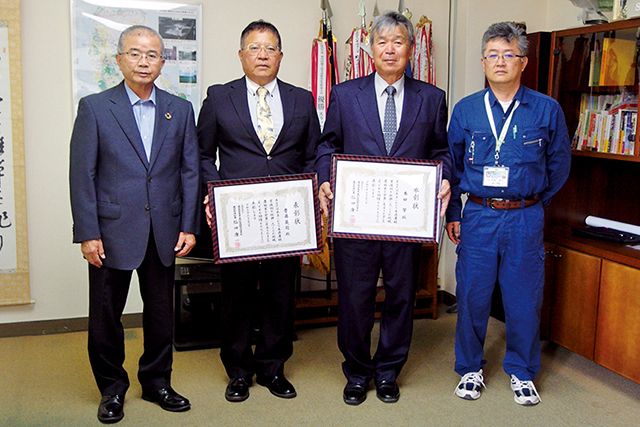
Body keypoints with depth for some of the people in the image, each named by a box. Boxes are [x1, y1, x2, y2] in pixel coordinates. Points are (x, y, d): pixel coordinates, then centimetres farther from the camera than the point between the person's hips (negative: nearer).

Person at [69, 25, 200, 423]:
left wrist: (189, 226, 0)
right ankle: (112, 389, 27)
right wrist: (87, 233, -9)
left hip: (164, 232, 3)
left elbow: (191, 171, 7)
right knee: (106, 316, 8)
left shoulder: (180, 110, 7)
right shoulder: (94, 107, -1)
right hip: (112, 230, -2)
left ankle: (157, 382, 31)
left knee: (161, 313, 13)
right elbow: (82, 174, -4)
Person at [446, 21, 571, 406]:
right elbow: (450, 167, 9)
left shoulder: (547, 110, 0)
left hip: (525, 220, 0)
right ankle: (471, 369, 25)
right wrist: (452, 214, 6)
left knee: (525, 298, 7)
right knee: (472, 296, 6)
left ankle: (522, 372, 27)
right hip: (477, 217, 1)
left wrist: (532, 202, 12)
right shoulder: (465, 110, 3)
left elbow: (559, 165, 11)